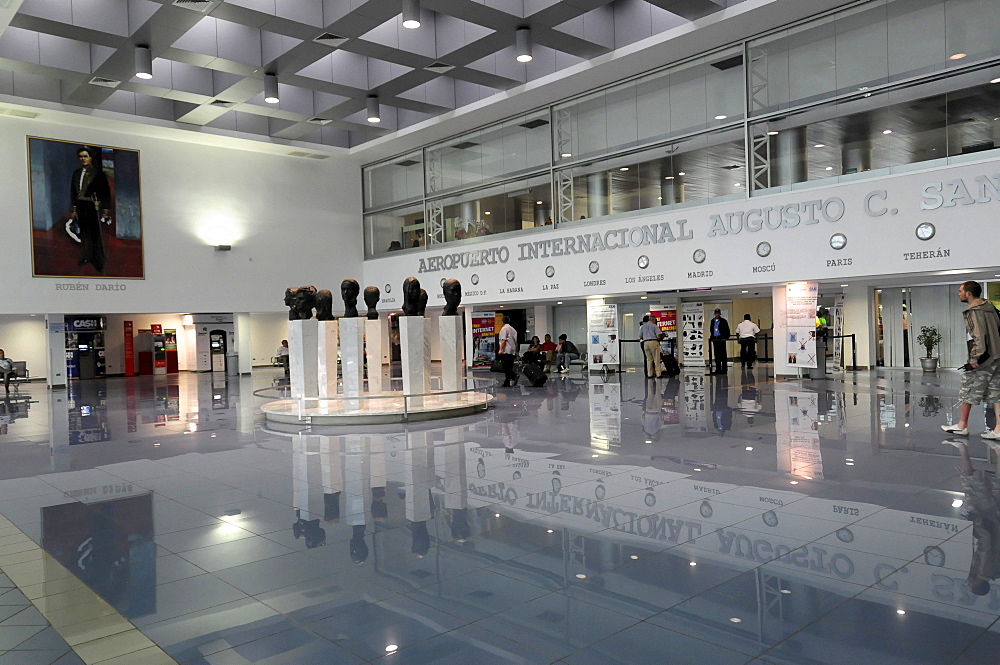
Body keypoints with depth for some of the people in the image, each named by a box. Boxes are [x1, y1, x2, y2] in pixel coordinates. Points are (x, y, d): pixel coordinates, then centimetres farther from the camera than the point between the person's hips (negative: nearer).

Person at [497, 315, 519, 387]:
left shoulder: (504, 328, -5)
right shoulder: (513, 329, 18)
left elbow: (503, 340, -15)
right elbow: (516, 341, 19)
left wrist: (500, 349, -16)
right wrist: (516, 351, 24)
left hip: (506, 351, -8)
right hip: (512, 351, 8)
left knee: (506, 367, -10)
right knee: (509, 367, 8)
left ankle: (514, 376, -29)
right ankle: (507, 383, 8)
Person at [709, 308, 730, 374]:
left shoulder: (723, 321, -3)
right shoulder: (712, 321, 14)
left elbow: (727, 331, -3)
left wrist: (726, 337, -12)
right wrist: (711, 336, 10)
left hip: (721, 339, -5)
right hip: (715, 339, 5)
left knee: (723, 354, -3)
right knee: (716, 354, 7)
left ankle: (724, 369, 1)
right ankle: (718, 369, 12)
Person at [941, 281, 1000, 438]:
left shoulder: (973, 312, -14)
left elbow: (979, 336, -21)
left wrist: (975, 358, -20)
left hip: (982, 360, -8)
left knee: (968, 391, 4)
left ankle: (962, 426, 12)